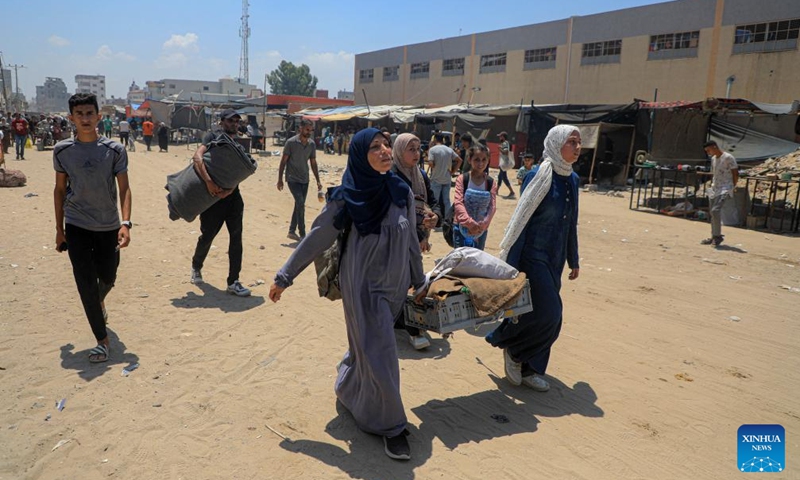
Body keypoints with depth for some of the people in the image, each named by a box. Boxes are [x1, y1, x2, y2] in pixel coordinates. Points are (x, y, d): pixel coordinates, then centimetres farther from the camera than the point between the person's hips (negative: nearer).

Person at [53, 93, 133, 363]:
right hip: (76, 226, 0)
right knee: (85, 282, -5)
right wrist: (59, 229, 7)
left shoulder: (114, 150, -6)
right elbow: (60, 189, 6)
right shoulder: (62, 150, -2)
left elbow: (124, 188, -8)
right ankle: (102, 341, 4)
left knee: (107, 278, 14)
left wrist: (125, 223, -21)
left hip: (108, 226, 0)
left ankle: (99, 302, 51)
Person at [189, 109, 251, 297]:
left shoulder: (238, 147, 14)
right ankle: (196, 267, 35)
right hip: (212, 196, -4)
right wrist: (209, 181, -31)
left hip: (232, 196, 4)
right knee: (207, 236, 6)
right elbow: (197, 157, -18)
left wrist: (229, 190, -17)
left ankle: (233, 282, 2)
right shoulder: (212, 137, -1)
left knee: (236, 237, -3)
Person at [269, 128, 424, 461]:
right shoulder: (346, 198, -15)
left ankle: (349, 388, 49)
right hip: (363, 286, -5)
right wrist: (284, 277, -2)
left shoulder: (402, 192, -2)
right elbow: (316, 239, -7)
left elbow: (411, 241, 9)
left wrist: (420, 281, 18)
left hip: (395, 285, 5)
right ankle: (388, 424, 19)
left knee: (367, 344, 20)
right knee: (378, 353, 0)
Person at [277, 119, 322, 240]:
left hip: (305, 180, 6)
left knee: (299, 205, 9)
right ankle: (302, 234, -10)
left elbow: (313, 163, 11)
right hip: (293, 179, -5)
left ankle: (292, 231, 21)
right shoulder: (291, 142, -10)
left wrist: (318, 181, 8)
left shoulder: (312, 144, 4)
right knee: (300, 204, -16)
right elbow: (283, 161, -5)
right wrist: (280, 179, -7)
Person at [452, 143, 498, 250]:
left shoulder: (491, 183, 0)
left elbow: (492, 206, -7)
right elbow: (458, 203, -16)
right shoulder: (462, 179, -7)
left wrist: (483, 224, -23)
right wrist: (469, 222, -28)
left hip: (481, 229, 3)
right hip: (462, 227, -3)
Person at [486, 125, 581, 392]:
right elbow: (520, 220, -15)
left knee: (550, 315, 9)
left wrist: (573, 260, 17)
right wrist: (510, 264, -18)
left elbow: (571, 223, 16)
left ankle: (528, 368, 23)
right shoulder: (539, 176, -13)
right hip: (533, 254, -7)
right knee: (547, 311, -10)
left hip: (554, 258, 8)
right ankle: (508, 343, 16)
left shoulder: (572, 179, 9)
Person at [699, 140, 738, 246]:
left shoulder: (728, 158, -9)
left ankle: (718, 236, -12)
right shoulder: (713, 159, 15)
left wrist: (733, 187, -6)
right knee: (712, 213, 6)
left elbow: (735, 174, -7)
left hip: (725, 190, -8)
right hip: (714, 189, 8)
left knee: (715, 211, -21)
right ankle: (714, 237, 13)